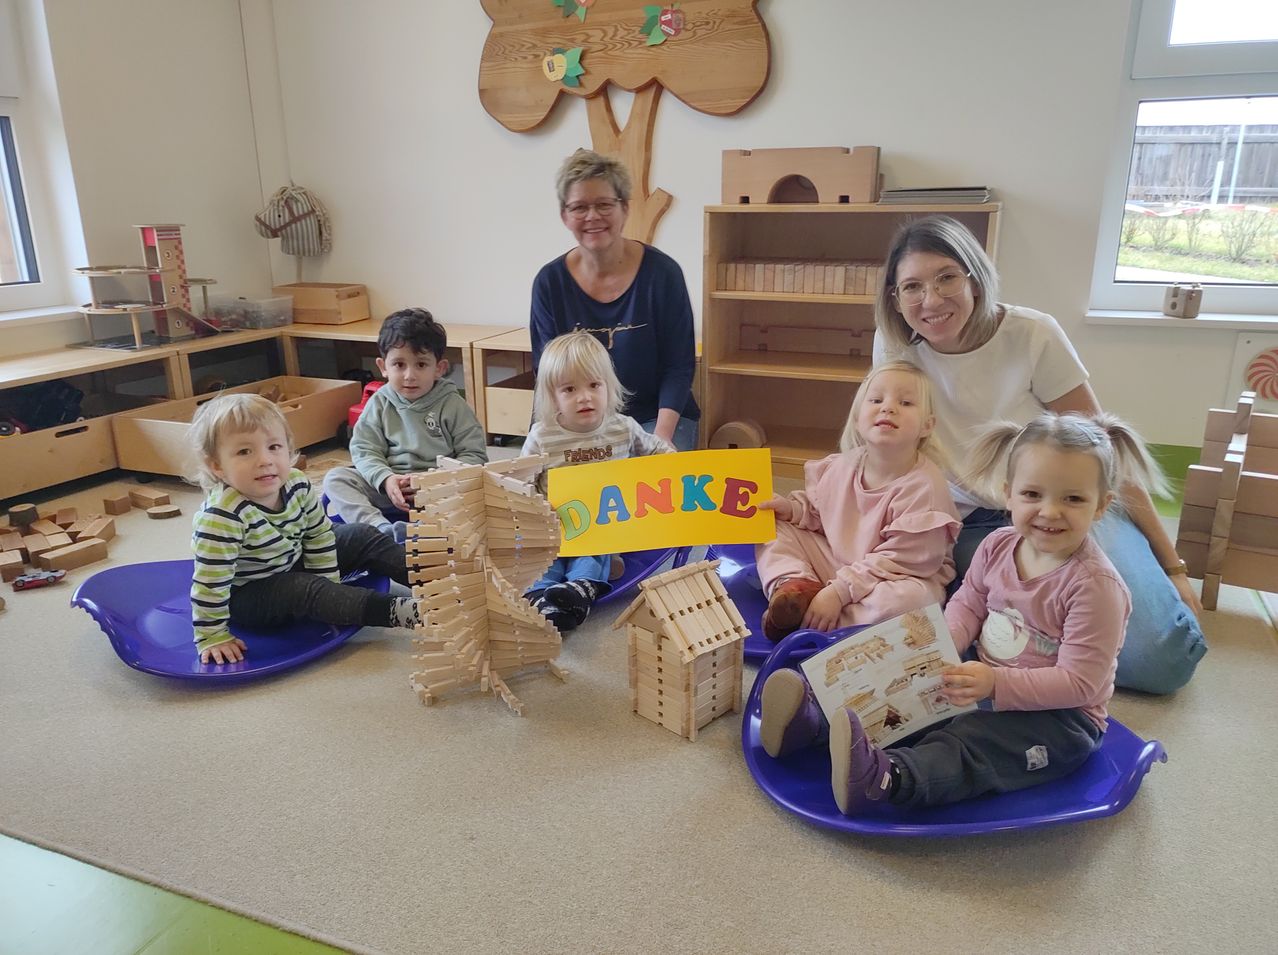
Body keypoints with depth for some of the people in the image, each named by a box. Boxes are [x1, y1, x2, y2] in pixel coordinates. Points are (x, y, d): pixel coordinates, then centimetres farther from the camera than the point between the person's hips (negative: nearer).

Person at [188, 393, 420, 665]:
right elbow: (210, 583, -29)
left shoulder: (297, 484, -16)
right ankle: (395, 611, -38)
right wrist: (212, 637, -23)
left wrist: (330, 588, -2)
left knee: (363, 537, -1)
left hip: (296, 564, 7)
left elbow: (319, 534, -2)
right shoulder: (222, 517, -34)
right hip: (249, 594, -6)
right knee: (306, 591, -32)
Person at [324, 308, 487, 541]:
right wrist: (385, 479, -18)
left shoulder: (452, 405, -1)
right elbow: (364, 450, 2)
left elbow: (474, 455, -4)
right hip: (388, 487, 3)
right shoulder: (379, 404, 6)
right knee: (335, 479, -16)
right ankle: (381, 528, -36)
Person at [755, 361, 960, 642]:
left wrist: (838, 592, -26)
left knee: (907, 598, -39)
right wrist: (792, 508, -7)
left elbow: (897, 560, -23)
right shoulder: (842, 465, -5)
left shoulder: (924, 486, -22)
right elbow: (817, 511, 14)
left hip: (900, 578, -5)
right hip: (838, 562, 6)